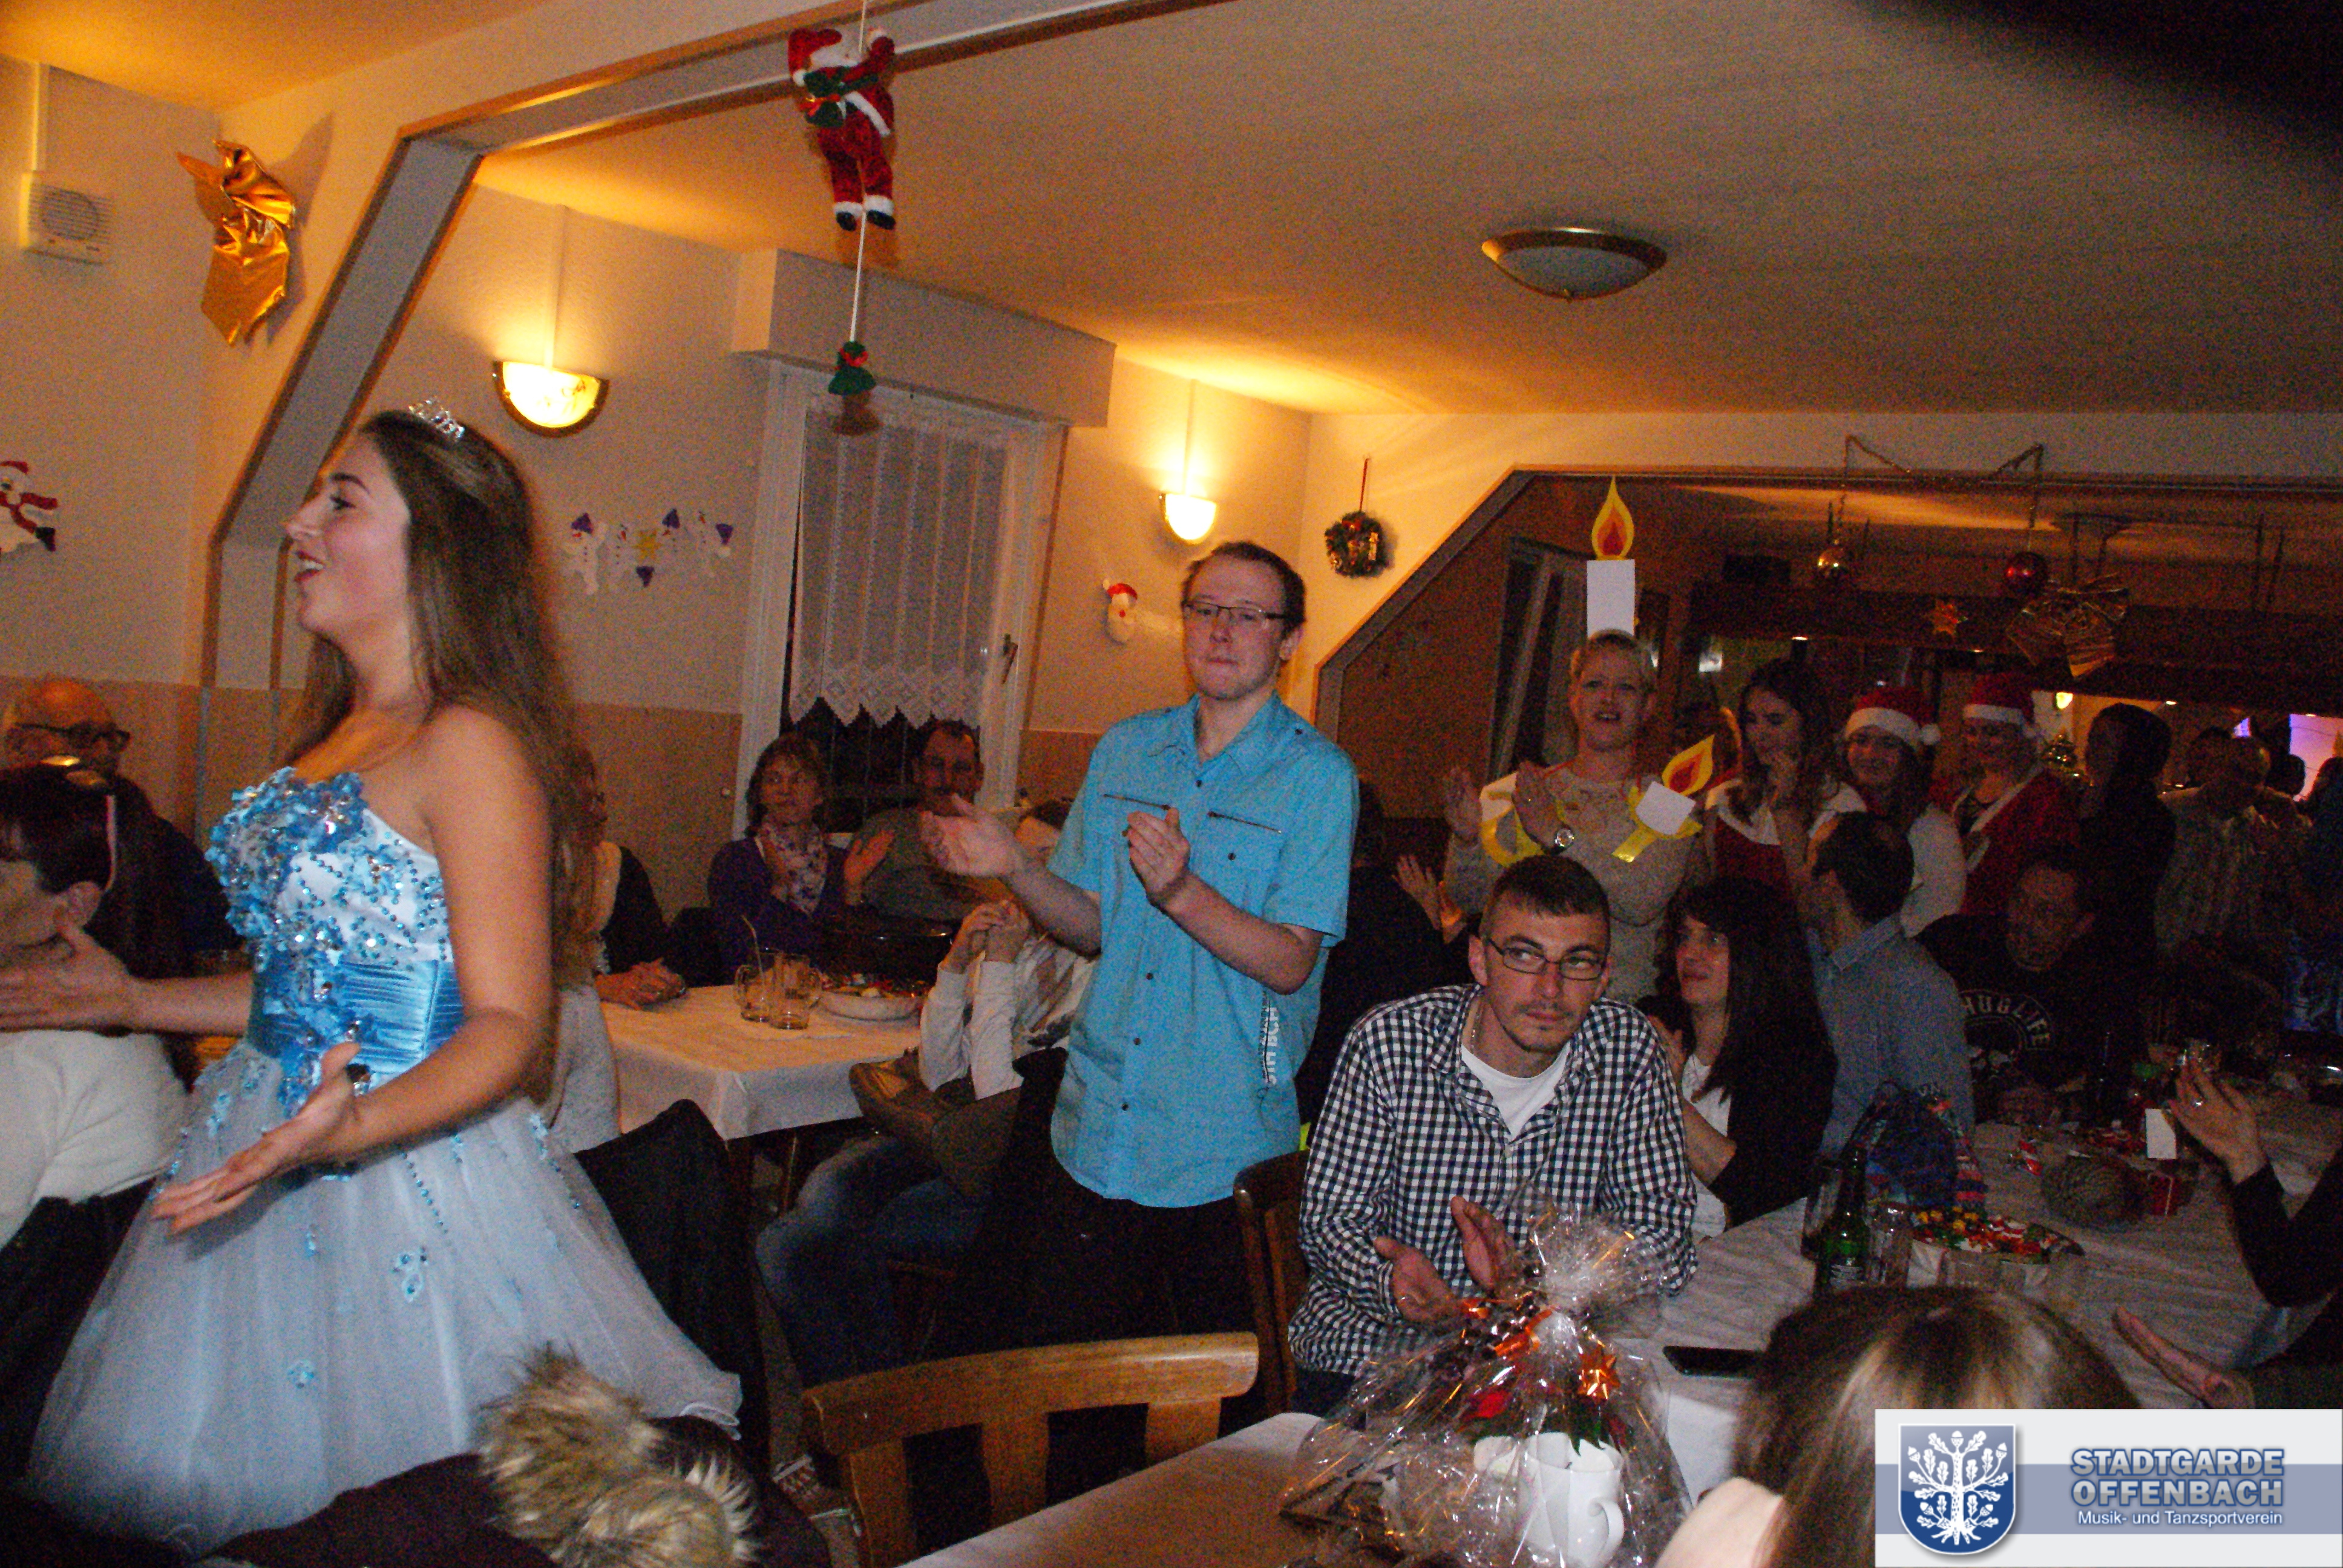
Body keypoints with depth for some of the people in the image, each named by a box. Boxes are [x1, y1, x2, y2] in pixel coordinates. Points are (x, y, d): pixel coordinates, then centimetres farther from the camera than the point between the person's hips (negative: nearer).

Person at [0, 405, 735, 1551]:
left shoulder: (470, 747, -16)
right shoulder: (331, 744, 10)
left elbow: (506, 1025, -19)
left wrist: (350, 1129, -34)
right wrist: (135, 1001, 24)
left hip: (405, 1173, -9)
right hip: (267, 1154, 9)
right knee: (204, 1482, 21)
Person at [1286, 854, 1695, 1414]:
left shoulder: (1629, 1048, -5)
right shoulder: (1388, 1043, -12)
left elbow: (1664, 1247, -7)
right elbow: (1329, 1218, -7)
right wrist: (1391, 1279, -30)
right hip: (1376, 1345, -3)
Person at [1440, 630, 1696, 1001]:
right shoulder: (1524, 792, 12)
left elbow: (1643, 903, -13)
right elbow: (1470, 898, 7)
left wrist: (1558, 835, -20)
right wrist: (1467, 839, -12)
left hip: (1624, 1005, -2)